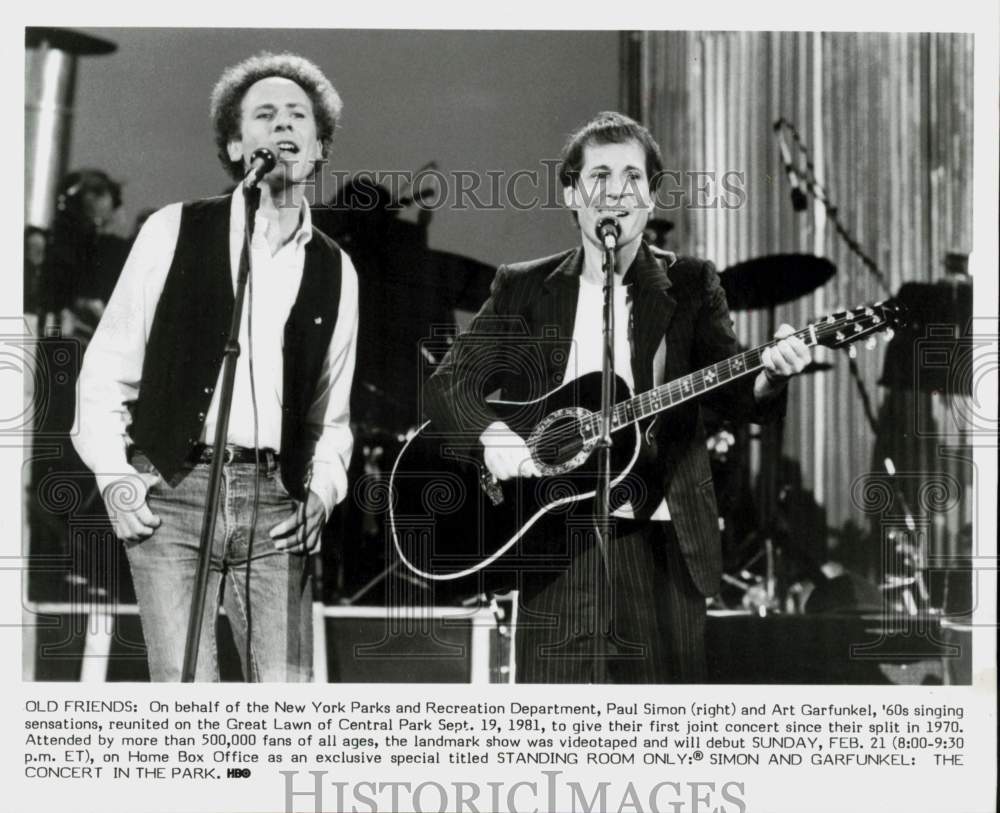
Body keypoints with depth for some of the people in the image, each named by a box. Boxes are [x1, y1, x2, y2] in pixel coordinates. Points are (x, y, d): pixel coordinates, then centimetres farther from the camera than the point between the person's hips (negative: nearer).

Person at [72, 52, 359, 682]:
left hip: (276, 507, 3)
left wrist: (321, 492, 6)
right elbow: (107, 366, 7)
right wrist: (115, 477, -3)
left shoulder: (336, 271, 14)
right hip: (172, 492, -3)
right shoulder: (175, 230, 5)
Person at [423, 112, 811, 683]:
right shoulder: (523, 288, 9)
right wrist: (493, 433, -16)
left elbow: (738, 395, 0)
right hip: (557, 547, 0)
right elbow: (448, 384, 5)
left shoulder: (690, 285, 8)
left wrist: (772, 375, -23)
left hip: (662, 545, 0)